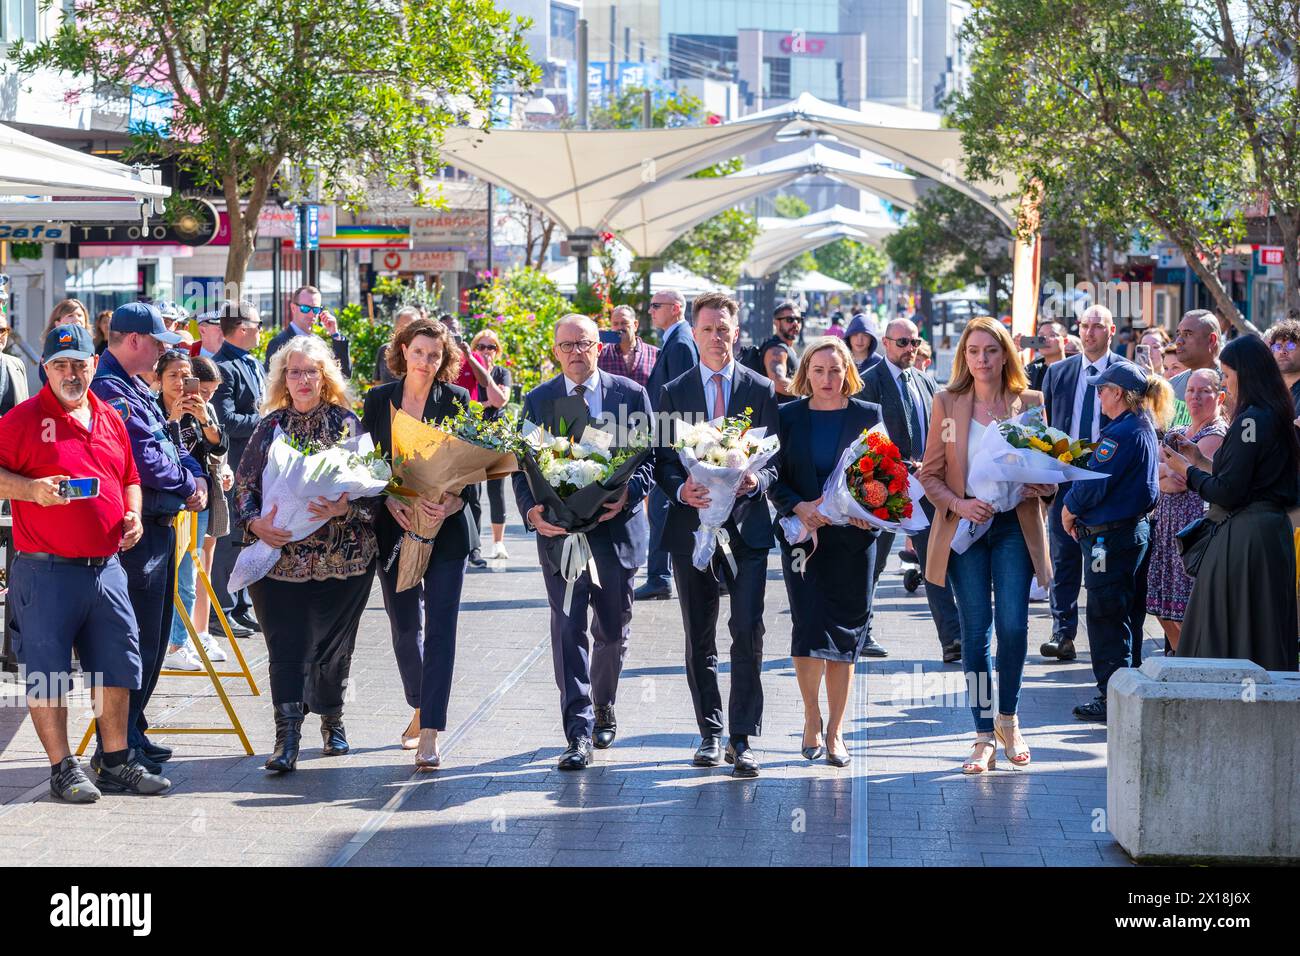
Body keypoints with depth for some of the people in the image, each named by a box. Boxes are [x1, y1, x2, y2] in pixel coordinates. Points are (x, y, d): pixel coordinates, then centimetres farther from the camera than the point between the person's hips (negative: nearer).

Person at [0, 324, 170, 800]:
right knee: (47, 672, -1)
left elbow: (129, 479, 24)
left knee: (117, 668, 9)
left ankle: (117, 762, 20)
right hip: (45, 570, -5)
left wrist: (132, 515, 6)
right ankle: (63, 769, 8)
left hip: (105, 567, 5)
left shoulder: (110, 419, 14)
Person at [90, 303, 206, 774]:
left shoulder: (135, 389, 17)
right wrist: (186, 486, -7)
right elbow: (144, 459, -21)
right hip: (136, 527, -11)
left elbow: (167, 443, 21)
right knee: (136, 637, -8)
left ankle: (130, 732, 25)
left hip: (159, 523, 11)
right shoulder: (110, 390, -17)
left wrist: (196, 475, 3)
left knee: (153, 634, 16)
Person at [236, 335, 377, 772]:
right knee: (286, 646, -7)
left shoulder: (345, 423, 3)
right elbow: (244, 484, 8)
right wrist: (256, 523, -10)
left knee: (333, 642, 9)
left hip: (341, 554, 0)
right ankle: (287, 739, -9)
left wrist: (344, 507, -20)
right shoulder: (271, 426, 8)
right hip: (280, 554, 0)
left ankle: (332, 720, 31)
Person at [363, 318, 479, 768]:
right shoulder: (379, 399, 5)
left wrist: (454, 500, -22)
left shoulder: (456, 400, 0)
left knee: (440, 627, -8)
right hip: (395, 525, 3)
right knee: (404, 625, 11)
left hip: (446, 528, -2)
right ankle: (419, 707, 34)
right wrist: (389, 499, -13)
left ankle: (430, 734, -10)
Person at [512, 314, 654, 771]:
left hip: (614, 525, 1)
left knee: (613, 630, 11)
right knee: (568, 628, -8)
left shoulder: (631, 395, 4)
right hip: (559, 528, -1)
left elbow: (650, 456, 3)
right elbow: (522, 465, 3)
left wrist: (627, 495, -16)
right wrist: (531, 511, -16)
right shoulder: (538, 400, 5)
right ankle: (579, 733, -10)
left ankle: (603, 706, 37)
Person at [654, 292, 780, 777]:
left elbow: (774, 457, 4)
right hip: (692, 525, 2)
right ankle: (710, 733, 19)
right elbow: (663, 461, 5)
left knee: (748, 631, -11)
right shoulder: (674, 393, 7)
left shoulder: (761, 390, 5)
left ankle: (741, 738, -8)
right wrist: (682, 490, -16)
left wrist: (756, 480, -18)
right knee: (699, 637, 9)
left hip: (746, 524, -2)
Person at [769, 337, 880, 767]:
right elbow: (775, 481, 3)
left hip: (852, 538, 1)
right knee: (810, 627, -13)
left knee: (845, 636, 2)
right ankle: (811, 718, 6)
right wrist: (799, 508, -15)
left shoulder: (868, 415, 6)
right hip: (803, 536, -1)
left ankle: (834, 732, 11)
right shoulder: (788, 416, 5)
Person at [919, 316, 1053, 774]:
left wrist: (1041, 487, -10)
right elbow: (930, 474, 4)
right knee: (975, 631, 0)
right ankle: (984, 737, 5)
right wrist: (959, 504, -13)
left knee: (1013, 626, -6)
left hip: (1014, 526, 0)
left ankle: (1008, 720, 16)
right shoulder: (946, 403, 3)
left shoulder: (1029, 402, 4)